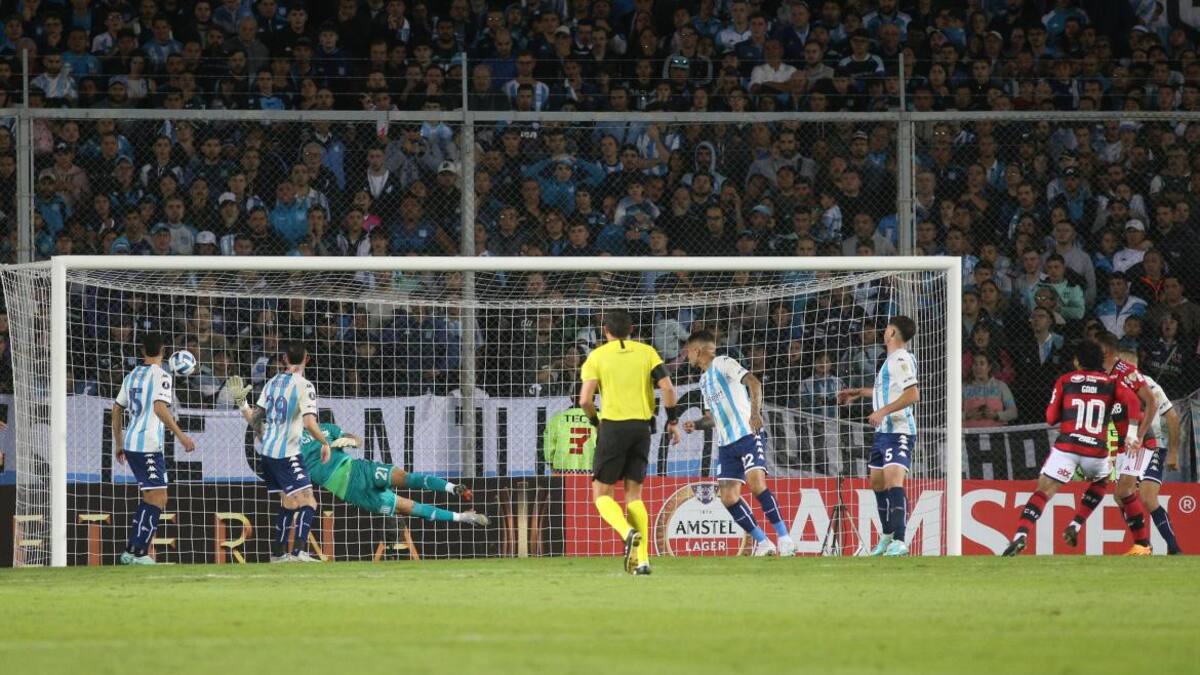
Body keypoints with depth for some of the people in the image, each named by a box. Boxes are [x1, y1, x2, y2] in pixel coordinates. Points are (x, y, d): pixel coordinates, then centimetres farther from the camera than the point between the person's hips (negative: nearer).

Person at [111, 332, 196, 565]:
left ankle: (131, 551, 16)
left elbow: (117, 409, 21)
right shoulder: (161, 376, -8)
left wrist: (119, 444, 28)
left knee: (150, 498, 18)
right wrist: (180, 435, -21)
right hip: (149, 445, -8)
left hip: (131, 443, 8)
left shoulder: (132, 376, 16)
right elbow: (160, 407, -22)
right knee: (157, 499, -7)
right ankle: (139, 553, -13)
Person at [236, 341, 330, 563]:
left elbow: (255, 417, 11)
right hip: (286, 453, -7)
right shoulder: (304, 386, -12)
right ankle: (298, 551, -24)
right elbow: (310, 423, -20)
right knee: (307, 502, -8)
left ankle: (278, 553, 19)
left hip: (267, 451, 7)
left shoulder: (272, 383, 8)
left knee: (288, 503, 19)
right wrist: (325, 443, -6)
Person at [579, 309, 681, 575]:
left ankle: (628, 532, -24)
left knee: (601, 493, 5)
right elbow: (667, 387, -4)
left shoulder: (597, 356, 0)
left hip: (612, 426, -3)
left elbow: (585, 400, -8)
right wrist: (673, 420, 7)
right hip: (642, 428, 3)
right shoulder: (647, 352, 6)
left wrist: (595, 421, 10)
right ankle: (642, 560, 3)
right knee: (634, 494, 12)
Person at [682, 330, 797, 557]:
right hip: (726, 444, 9)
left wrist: (755, 412, -34)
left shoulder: (723, 364, -4)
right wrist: (696, 425, 10)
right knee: (728, 497, -2)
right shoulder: (704, 380, 22)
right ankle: (762, 543, 4)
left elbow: (754, 383, -18)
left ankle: (785, 538, -19)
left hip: (748, 435, -9)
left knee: (756, 483, -23)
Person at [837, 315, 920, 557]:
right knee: (878, 483, 16)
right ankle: (887, 537, 29)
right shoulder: (892, 360, 19)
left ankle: (899, 541, -27)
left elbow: (913, 394, -24)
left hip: (898, 431, -11)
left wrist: (883, 411, -26)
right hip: (883, 431, 11)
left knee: (893, 481, -20)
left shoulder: (901, 360, -13)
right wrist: (858, 392, 45)